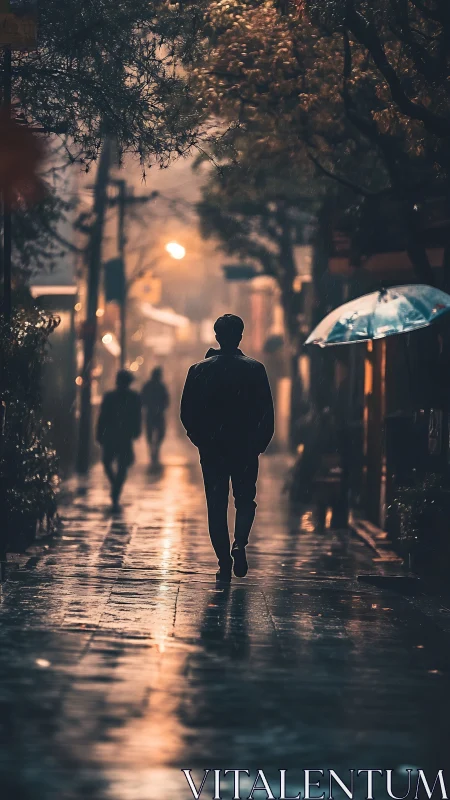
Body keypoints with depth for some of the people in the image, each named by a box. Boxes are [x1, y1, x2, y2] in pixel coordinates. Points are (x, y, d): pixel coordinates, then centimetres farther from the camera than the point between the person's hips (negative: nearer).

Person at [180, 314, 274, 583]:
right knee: (245, 500, 14)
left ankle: (224, 562, 3)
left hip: (211, 449, 1)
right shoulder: (254, 369, -4)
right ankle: (240, 542, -11)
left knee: (217, 506, 7)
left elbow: (187, 412, 1)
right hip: (246, 449, -1)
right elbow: (267, 412, -5)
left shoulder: (199, 370, -1)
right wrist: (260, 443, 7)